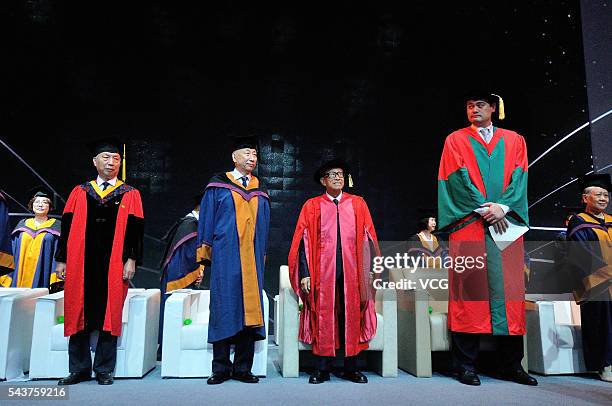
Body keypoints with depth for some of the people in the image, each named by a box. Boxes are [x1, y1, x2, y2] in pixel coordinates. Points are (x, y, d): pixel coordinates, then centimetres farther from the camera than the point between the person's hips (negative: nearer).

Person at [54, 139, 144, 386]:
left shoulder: (130, 195, 6)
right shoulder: (80, 193, 11)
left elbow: (135, 229, 0)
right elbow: (67, 227, 9)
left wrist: (131, 260, -9)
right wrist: (61, 260, 4)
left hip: (113, 265, -2)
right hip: (81, 264, 2)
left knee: (109, 316, 2)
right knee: (79, 315, 6)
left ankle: (104, 370, 13)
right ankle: (80, 368, 19)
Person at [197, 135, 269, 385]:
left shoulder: (261, 191, 16)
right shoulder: (218, 185, 7)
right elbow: (206, 219, 4)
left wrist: (262, 258, 12)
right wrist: (205, 253, -3)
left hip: (252, 259, 3)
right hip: (225, 257, -3)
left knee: (249, 309, 2)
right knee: (224, 308, -2)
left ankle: (242, 368, 10)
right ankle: (221, 368, 8)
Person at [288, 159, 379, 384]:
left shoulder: (357, 204, 12)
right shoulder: (312, 206, 8)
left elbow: (367, 239, 9)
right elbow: (304, 241, 3)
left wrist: (368, 272, 0)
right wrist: (305, 273, -7)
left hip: (351, 270, 1)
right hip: (323, 270, -1)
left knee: (351, 317, 4)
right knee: (323, 317, 0)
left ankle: (351, 368, 16)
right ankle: (322, 369, 11)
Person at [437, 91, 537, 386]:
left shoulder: (514, 140, 18)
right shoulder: (455, 141, 11)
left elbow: (519, 178, 6)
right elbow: (458, 179, -1)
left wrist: (503, 207, -11)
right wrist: (484, 209, -11)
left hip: (507, 223, 3)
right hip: (468, 225, -2)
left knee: (508, 290, 1)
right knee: (470, 290, -6)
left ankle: (511, 365, 11)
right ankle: (465, 365, 1)